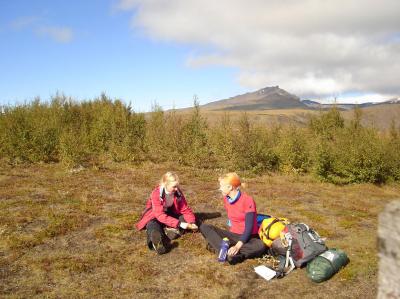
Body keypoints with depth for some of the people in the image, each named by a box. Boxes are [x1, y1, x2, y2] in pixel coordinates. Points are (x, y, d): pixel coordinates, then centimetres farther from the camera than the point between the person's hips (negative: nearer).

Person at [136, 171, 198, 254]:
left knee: (185, 218, -19)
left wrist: (192, 222, -28)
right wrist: (179, 224, -41)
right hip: (154, 216, -5)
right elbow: (160, 215, -34)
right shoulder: (156, 194, -27)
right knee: (153, 225, -38)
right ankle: (156, 243, -67)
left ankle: (173, 230, -44)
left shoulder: (178, 193, -13)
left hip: (170, 214, 5)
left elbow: (185, 209, -9)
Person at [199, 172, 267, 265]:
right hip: (233, 235, 5)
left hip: (247, 237, -5)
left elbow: (249, 227, -23)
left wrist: (237, 246, -33)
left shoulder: (247, 200, -18)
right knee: (204, 227, -12)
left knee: (261, 246, -38)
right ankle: (231, 253, -32)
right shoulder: (226, 199, 1)